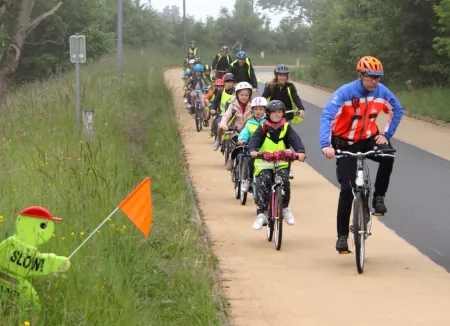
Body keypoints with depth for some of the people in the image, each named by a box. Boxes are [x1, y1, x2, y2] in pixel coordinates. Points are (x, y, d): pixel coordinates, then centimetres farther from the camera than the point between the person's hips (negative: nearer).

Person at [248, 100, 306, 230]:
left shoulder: (287, 128, 5)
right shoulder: (263, 128, 3)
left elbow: (295, 139, -11)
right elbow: (254, 139, -13)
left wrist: (300, 151, -33)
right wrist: (252, 150, -36)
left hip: (282, 163, 1)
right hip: (264, 163, -1)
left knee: (284, 181, -26)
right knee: (264, 183, -27)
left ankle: (285, 208, -1)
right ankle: (261, 214, -22)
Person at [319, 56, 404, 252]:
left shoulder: (381, 91, -10)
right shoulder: (345, 92, -23)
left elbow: (397, 110, 7)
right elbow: (327, 117, -32)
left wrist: (387, 134, -4)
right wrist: (326, 145, -45)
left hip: (368, 140, 3)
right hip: (345, 144, -3)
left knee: (388, 156, -31)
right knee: (347, 189, -8)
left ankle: (379, 197, -10)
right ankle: (342, 235, 3)